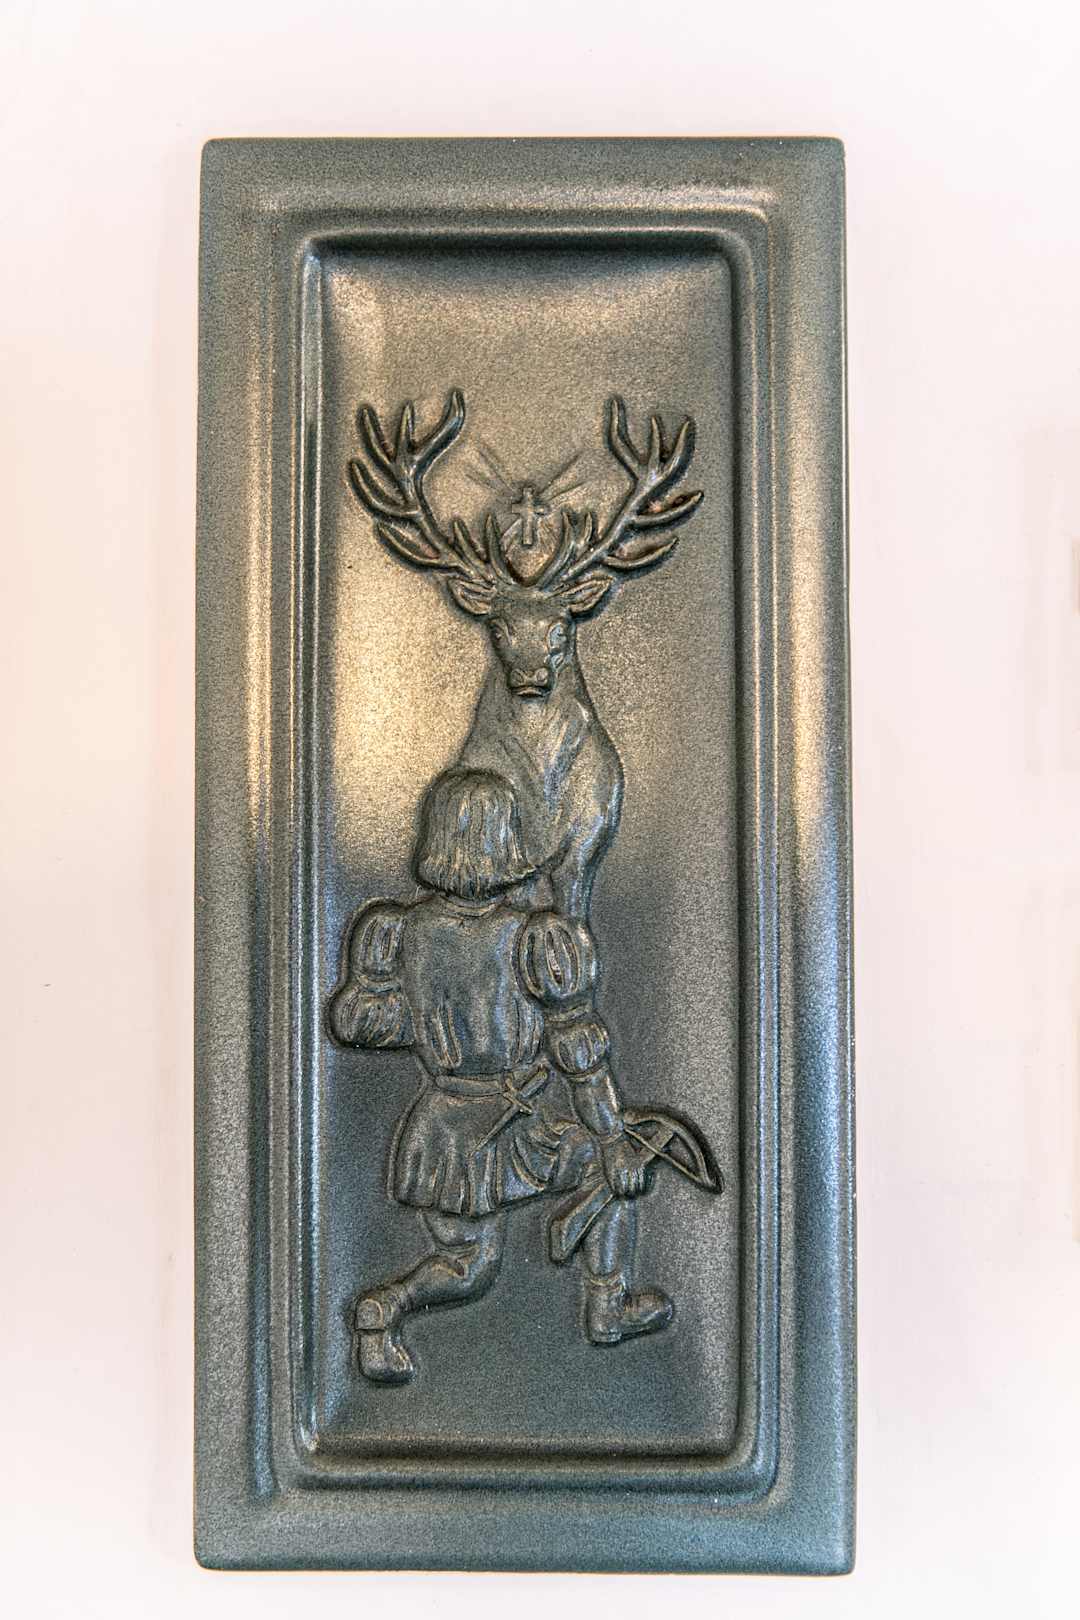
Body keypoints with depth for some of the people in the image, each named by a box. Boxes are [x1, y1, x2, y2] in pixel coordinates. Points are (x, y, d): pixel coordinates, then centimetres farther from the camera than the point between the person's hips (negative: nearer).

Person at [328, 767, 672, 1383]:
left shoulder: (405, 927, -8)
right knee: (618, 1160, 26)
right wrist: (614, 1139, -7)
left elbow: (354, 1017, -3)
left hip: (445, 1132, 4)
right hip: (528, 1133, -4)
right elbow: (579, 1048, -15)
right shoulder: (535, 934, -18)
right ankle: (610, 1306, 27)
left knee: (466, 1268, 24)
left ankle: (387, 1307, -4)